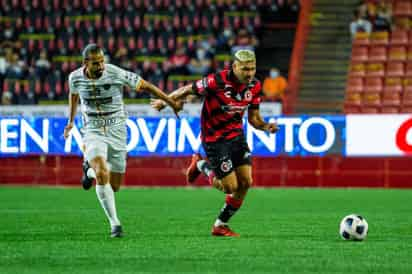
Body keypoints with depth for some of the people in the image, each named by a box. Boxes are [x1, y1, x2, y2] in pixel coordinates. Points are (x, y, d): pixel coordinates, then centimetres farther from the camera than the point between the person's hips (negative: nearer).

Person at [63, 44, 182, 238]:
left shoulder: (116, 74, -18)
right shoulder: (75, 78, -8)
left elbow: (145, 86, -7)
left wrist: (171, 102, -3)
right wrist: (70, 121, 30)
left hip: (116, 132, 0)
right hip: (93, 132, 0)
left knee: (114, 186, 4)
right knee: (102, 174, -26)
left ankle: (91, 170, 38)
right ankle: (114, 223, -14)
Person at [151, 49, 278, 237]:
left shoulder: (254, 86, -5)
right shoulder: (217, 82, -25)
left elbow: (253, 118, 5)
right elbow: (187, 90, -9)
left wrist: (266, 127, -16)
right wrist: (164, 101, 2)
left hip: (236, 135, 6)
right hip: (214, 139, -6)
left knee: (245, 183, -3)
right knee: (231, 187, -8)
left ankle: (220, 225, 16)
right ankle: (202, 166, 22)